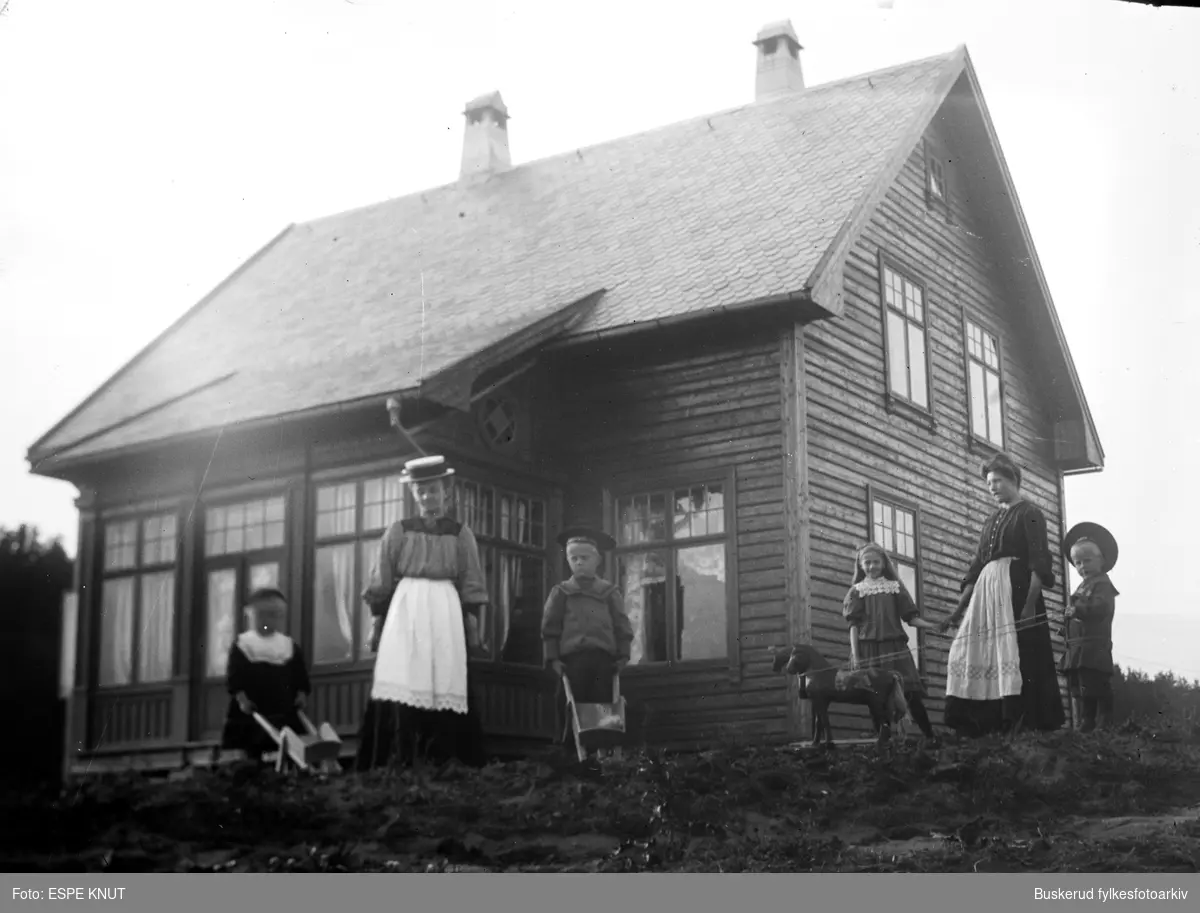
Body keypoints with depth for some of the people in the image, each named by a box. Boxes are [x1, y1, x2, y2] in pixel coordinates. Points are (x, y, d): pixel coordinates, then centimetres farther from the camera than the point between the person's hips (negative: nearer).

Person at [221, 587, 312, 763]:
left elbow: (300, 675, 9)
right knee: (251, 753, 3)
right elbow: (233, 676, -7)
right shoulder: (242, 645, 0)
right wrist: (241, 697, -17)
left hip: (284, 711, 2)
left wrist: (302, 694, -4)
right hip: (251, 709, -2)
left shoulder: (289, 646, 8)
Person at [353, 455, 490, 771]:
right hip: (405, 609, 0)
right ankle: (397, 764, -11)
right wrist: (378, 619, 2)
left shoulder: (460, 533, 9)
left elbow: (471, 583, 9)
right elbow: (382, 581, 8)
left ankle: (442, 764, -2)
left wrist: (472, 621, 0)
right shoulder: (398, 532, 8)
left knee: (446, 685, -5)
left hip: (446, 611, 1)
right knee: (400, 683, -11)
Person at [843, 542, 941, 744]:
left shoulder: (895, 587, 13)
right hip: (870, 649, 0)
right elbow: (854, 626, 5)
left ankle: (930, 736, -6)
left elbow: (910, 616, 9)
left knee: (910, 692, -9)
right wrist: (855, 656, -3)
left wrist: (927, 625, -11)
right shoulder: (857, 591, 10)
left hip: (895, 646, 0)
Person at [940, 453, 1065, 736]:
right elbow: (976, 567, 22)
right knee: (982, 658, 0)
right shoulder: (992, 520, 23)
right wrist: (960, 609, 16)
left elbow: (1039, 564, -10)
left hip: (1017, 590, -7)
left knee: (1021, 659, -12)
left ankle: (1027, 725, -12)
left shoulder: (1029, 514, 1)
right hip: (986, 591, 7)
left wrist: (1030, 603, -23)